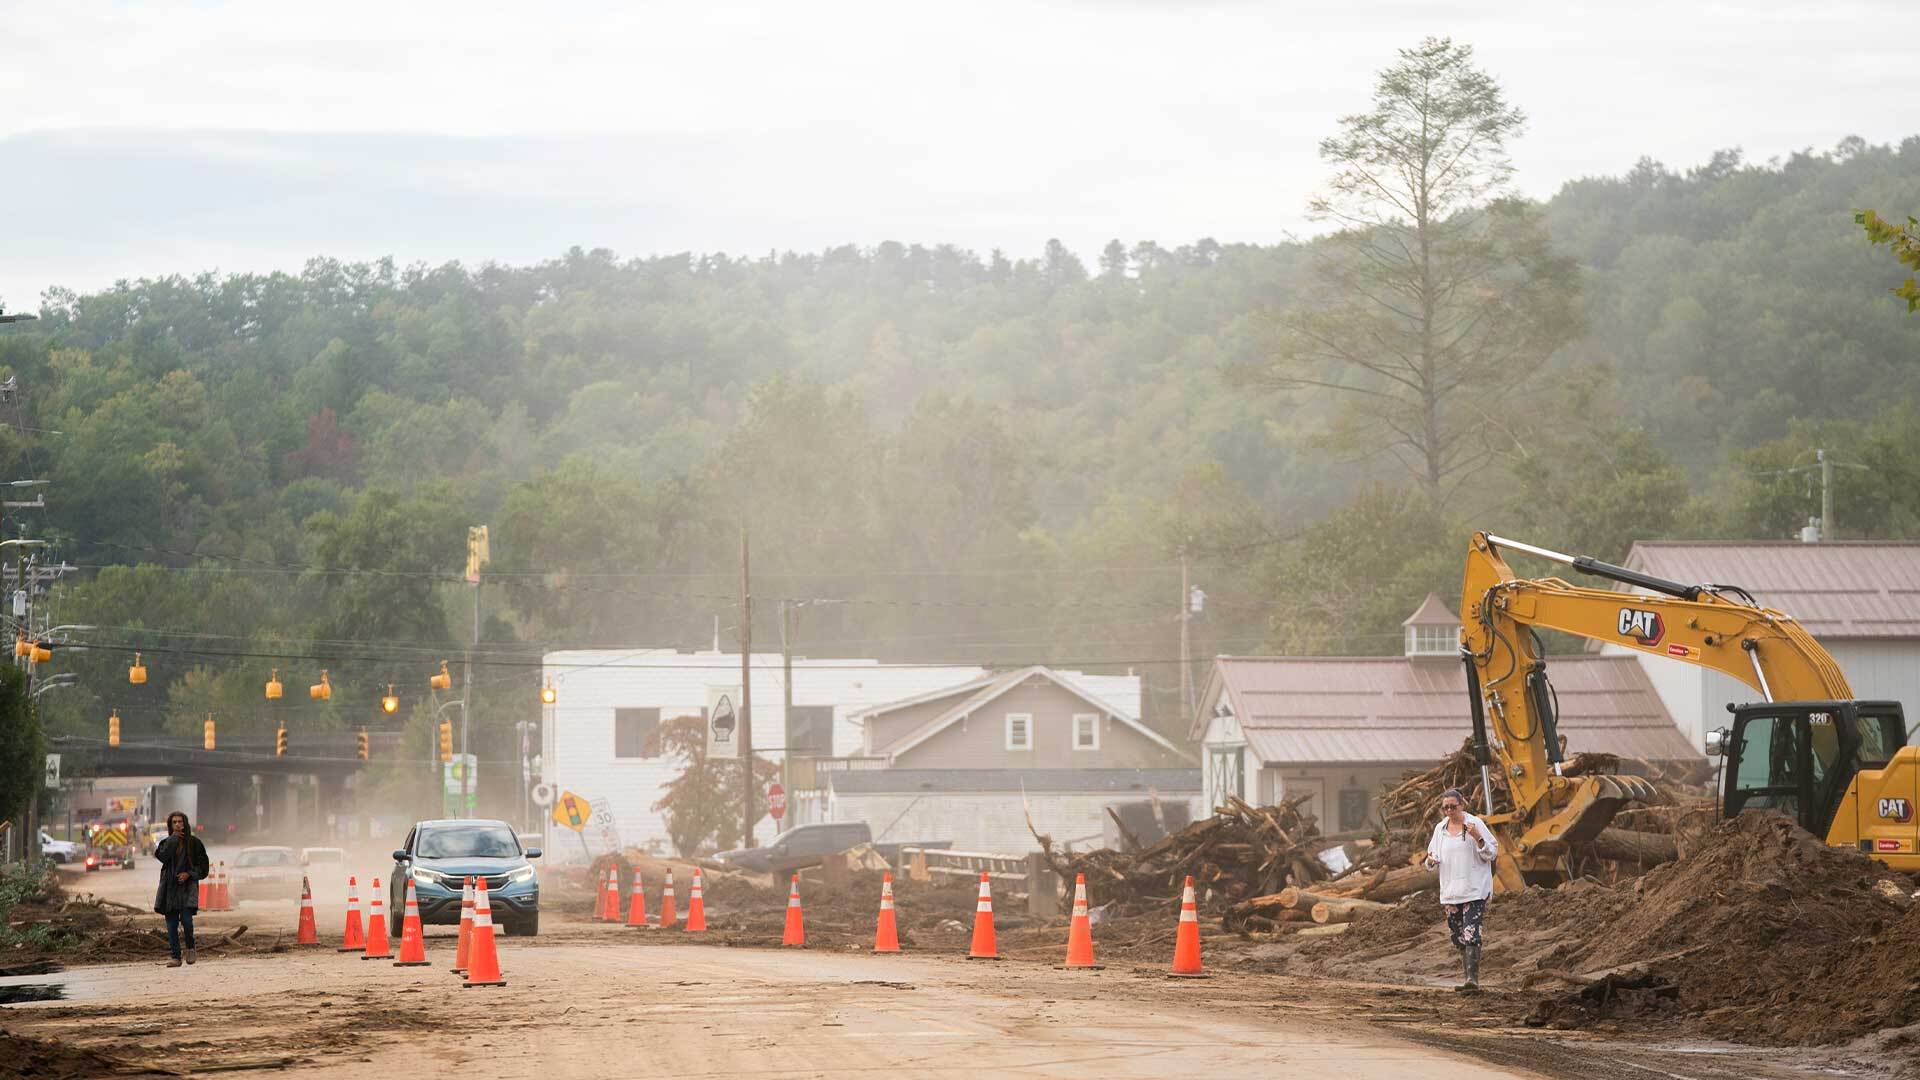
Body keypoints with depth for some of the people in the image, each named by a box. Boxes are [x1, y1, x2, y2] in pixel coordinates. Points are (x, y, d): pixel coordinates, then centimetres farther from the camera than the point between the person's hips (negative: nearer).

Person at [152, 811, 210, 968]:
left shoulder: (194, 843, 4)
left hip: (187, 885, -3)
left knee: (186, 919, -18)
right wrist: (173, 838, -8)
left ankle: (190, 947, 7)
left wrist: (189, 874, -11)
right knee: (171, 924, 0)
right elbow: (162, 856, -12)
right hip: (169, 887, 3)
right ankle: (176, 957, 6)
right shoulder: (167, 842, 10)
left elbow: (203, 866, 4)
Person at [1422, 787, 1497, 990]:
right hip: (1450, 890, 6)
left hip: (1474, 890, -6)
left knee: (1471, 933, -17)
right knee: (1457, 936, 8)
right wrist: (1431, 861, -5)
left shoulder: (1475, 824, -4)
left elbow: (1492, 854, -4)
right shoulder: (1440, 829, 11)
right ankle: (1469, 976, 18)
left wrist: (1477, 838, -20)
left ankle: (1473, 978, -22)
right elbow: (1433, 856, 19)